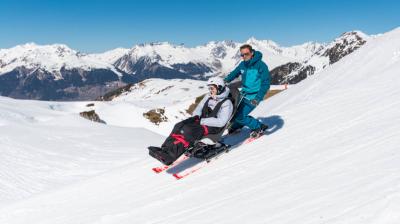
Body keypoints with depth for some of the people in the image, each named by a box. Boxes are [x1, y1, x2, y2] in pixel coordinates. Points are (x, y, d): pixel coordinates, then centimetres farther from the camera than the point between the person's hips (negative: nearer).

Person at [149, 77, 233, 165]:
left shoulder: (226, 103, -11)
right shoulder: (208, 97, 10)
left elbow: (221, 122, -19)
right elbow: (199, 108, 18)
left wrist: (202, 121, -20)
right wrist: (196, 116, -5)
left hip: (213, 127, -7)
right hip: (201, 122, 7)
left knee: (188, 130, -31)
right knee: (179, 126, -18)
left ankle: (170, 155, -40)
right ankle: (165, 149, -30)